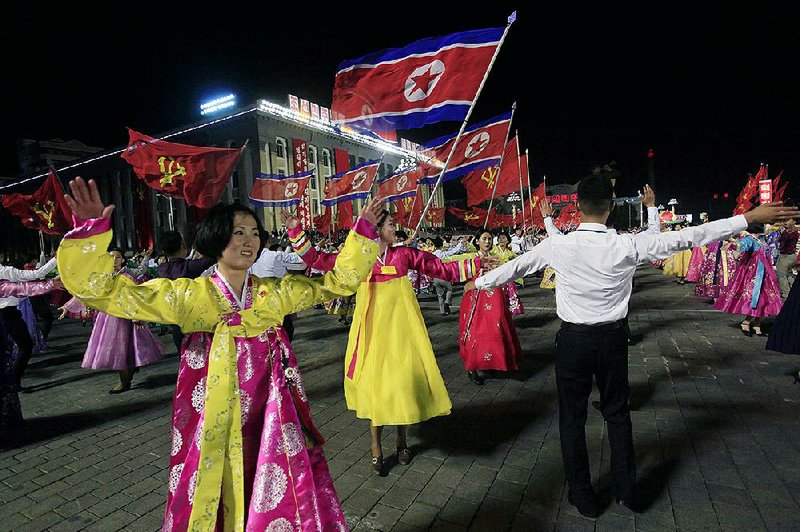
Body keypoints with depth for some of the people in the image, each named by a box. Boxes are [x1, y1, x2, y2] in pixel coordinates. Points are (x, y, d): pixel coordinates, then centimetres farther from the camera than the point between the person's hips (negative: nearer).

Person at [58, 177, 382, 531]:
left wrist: (363, 229, -1)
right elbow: (103, 289, -11)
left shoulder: (276, 293, 1)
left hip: (271, 426, 2)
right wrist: (91, 230, -26)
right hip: (213, 431, -2)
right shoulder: (189, 296, -8)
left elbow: (338, 281, 5)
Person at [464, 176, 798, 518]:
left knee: (572, 418, 13)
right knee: (617, 413, 21)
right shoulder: (628, 245, -11)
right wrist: (750, 218, 7)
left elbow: (515, 266, 1)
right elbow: (687, 238, -4)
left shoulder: (557, 246, -13)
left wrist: (479, 282, 17)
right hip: (611, 339, 2)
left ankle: (582, 498, 27)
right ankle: (626, 491, 37)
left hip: (572, 340, -1)